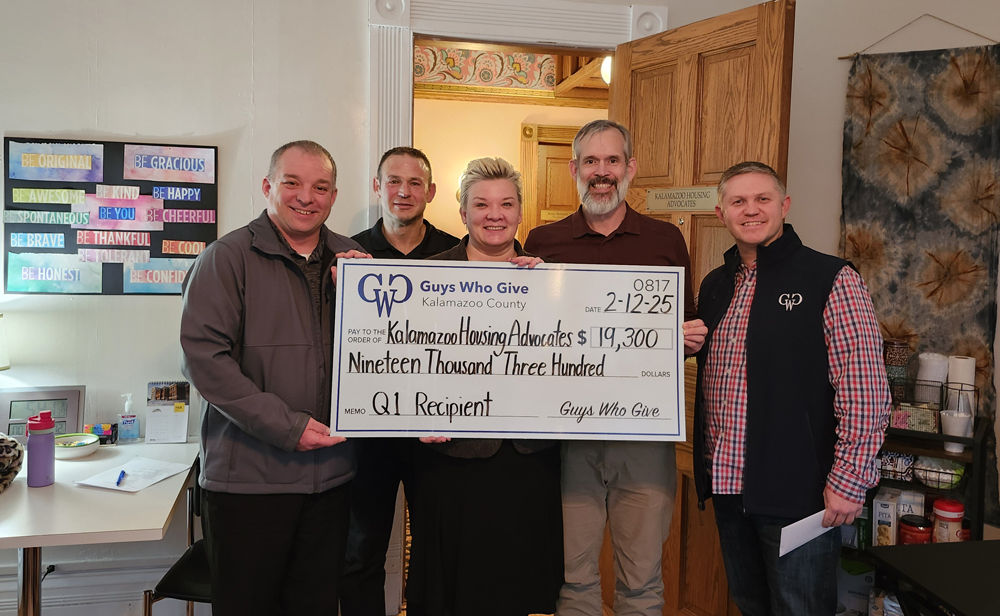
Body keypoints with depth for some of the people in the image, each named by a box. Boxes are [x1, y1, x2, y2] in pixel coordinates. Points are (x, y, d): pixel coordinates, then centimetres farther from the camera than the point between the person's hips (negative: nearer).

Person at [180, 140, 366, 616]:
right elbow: (202, 354, -14)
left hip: (330, 470, 4)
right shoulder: (227, 258, -5)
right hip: (248, 474, -4)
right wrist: (286, 426, -17)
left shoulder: (351, 260, 10)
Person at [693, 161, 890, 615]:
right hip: (728, 486, 6)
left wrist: (849, 482, -16)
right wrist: (708, 469, 12)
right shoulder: (715, 286, 9)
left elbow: (865, 392, -13)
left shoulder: (832, 279, -9)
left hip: (798, 492, -6)